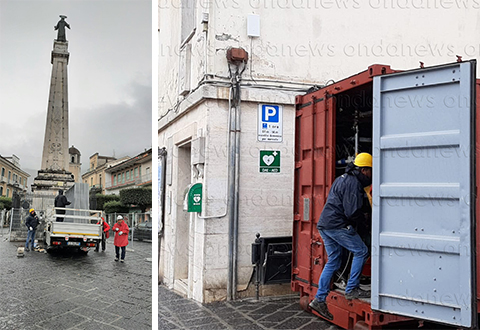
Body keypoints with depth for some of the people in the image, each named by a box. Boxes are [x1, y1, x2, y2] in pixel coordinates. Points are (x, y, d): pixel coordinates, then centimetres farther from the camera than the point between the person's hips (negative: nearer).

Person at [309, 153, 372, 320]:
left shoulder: (343, 179, 19)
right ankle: (352, 289, 4)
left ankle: (319, 300, 13)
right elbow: (353, 212, -19)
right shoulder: (353, 183, -13)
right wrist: (364, 218, 2)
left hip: (324, 224, 10)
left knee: (333, 261, 13)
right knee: (361, 251, 1)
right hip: (338, 225, -10)